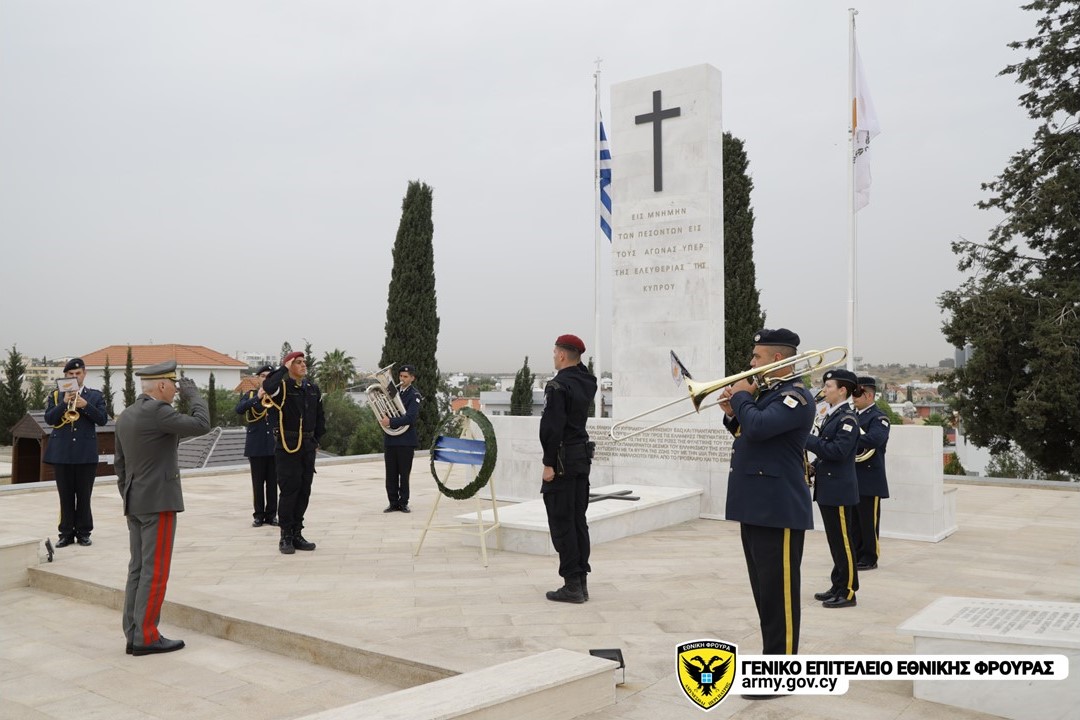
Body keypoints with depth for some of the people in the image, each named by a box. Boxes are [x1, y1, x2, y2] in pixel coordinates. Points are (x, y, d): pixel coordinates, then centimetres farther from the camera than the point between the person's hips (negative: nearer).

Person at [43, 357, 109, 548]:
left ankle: (83, 532, 10)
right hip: (62, 452, 1)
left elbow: (103, 419, -4)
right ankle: (66, 533, 10)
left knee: (84, 496, 3)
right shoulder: (56, 395, 9)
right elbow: (49, 419, -4)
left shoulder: (95, 396, 7)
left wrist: (85, 405, -17)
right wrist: (64, 403, -17)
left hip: (86, 453, -1)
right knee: (65, 496, 5)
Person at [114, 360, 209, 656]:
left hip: (135, 502, 9)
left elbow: (121, 464, 16)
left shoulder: (125, 416, 12)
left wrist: (128, 499, 21)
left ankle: (134, 635, 14)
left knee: (138, 569, 11)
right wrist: (192, 393, -7)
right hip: (159, 501, -9)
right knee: (155, 571, -4)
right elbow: (201, 425, -21)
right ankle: (146, 637, 0)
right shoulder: (157, 411, -16)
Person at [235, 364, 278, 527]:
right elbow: (239, 409, -12)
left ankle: (271, 515, 10)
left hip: (274, 444, 1)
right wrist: (257, 398, -24)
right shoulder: (250, 395, 6)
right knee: (258, 482, 1)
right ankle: (259, 515, 8)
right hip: (256, 445, -1)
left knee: (273, 482, 3)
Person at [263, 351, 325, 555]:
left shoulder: (313, 389, 9)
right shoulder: (282, 387, -8)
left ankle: (297, 534, 18)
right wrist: (284, 368, -20)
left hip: (308, 446, 6)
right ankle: (286, 537, 6)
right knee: (288, 491, -3)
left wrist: (317, 439, 14)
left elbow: (320, 416, 19)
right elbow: (267, 387, -32)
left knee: (304, 492, 9)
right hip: (287, 446, -6)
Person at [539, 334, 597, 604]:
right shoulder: (587, 382, 7)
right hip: (583, 457, 8)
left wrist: (549, 463, -17)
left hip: (562, 460, -8)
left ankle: (572, 584, 0)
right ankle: (581, 581, 17)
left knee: (562, 524, -2)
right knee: (578, 521, 13)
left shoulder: (558, 386, -15)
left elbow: (551, 428, -21)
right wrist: (575, 360, 16)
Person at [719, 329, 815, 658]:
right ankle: (770, 658, 29)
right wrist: (732, 413, 6)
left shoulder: (796, 395, -14)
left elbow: (758, 427, -29)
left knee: (780, 594, -3)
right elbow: (748, 435, 25)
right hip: (754, 507, 10)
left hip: (778, 510, -10)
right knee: (764, 592, 17)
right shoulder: (766, 392, 16)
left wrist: (741, 397, -11)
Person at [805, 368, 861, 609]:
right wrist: (814, 467, 8)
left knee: (842, 542, -2)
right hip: (827, 489, 9)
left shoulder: (848, 418, -13)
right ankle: (838, 587, 23)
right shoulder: (831, 416, 15)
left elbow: (838, 451, -24)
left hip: (839, 490, -9)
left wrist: (806, 439, -19)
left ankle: (848, 592, 5)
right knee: (835, 541, 14)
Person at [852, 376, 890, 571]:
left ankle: (870, 558, 10)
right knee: (854, 520, 13)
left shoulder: (879, 417, -10)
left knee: (869, 522, 1)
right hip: (852, 478, 7)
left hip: (869, 479, -7)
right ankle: (855, 554, 22)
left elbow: (875, 439, -29)